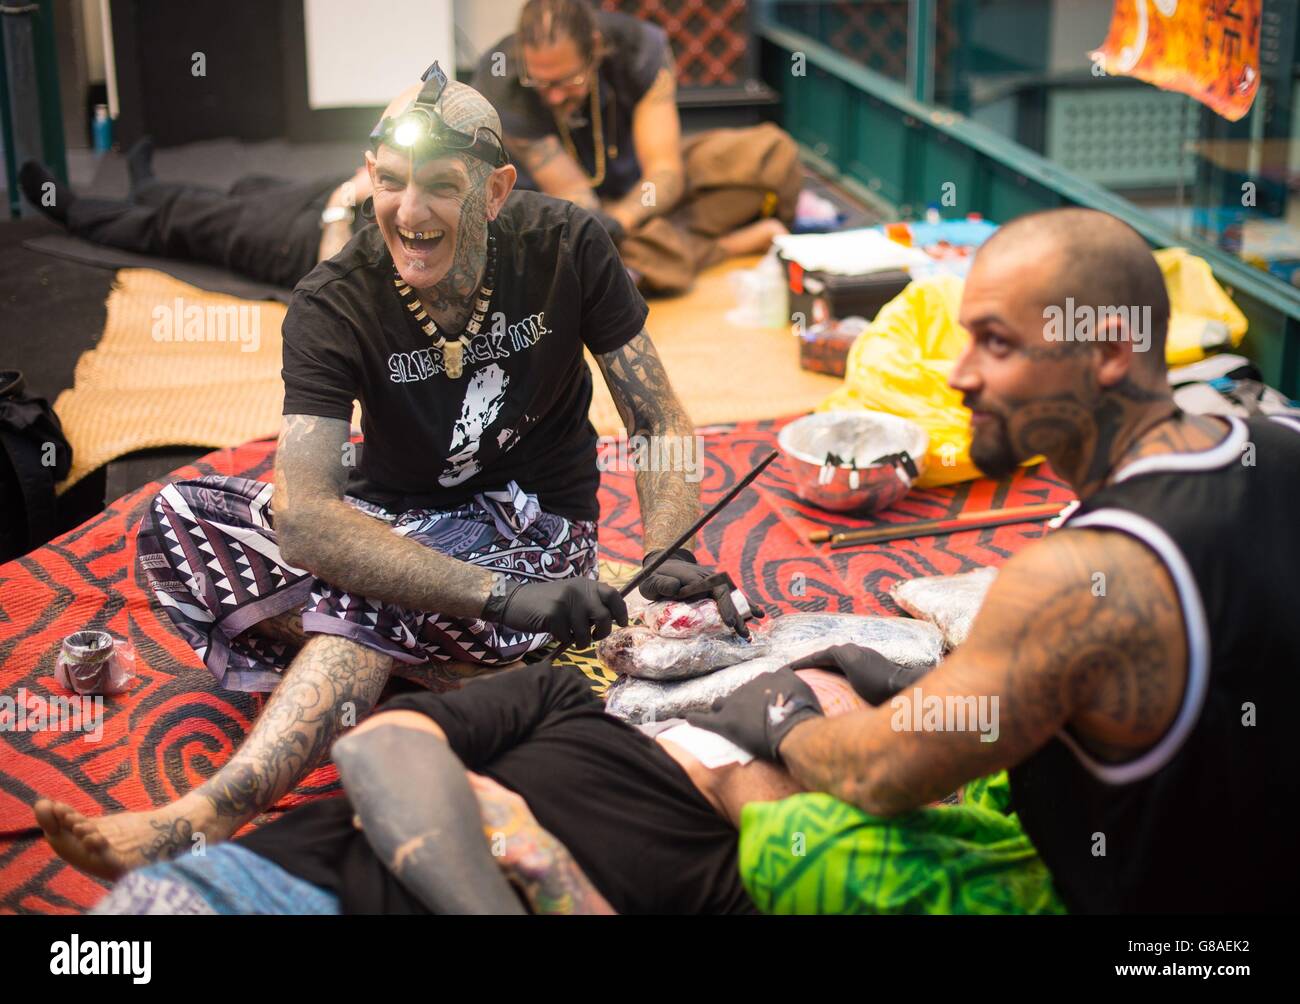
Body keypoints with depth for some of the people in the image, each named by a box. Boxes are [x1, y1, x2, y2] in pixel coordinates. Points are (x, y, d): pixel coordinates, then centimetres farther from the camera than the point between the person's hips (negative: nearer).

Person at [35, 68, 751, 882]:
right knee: (177, 517, -21)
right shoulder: (335, 305, -18)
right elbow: (304, 518, -31)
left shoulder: (565, 248, -14)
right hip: (391, 513, 3)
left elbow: (661, 423, -9)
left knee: (372, 601, -36)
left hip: (534, 524, -3)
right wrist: (498, 594, -40)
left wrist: (671, 560, -29)